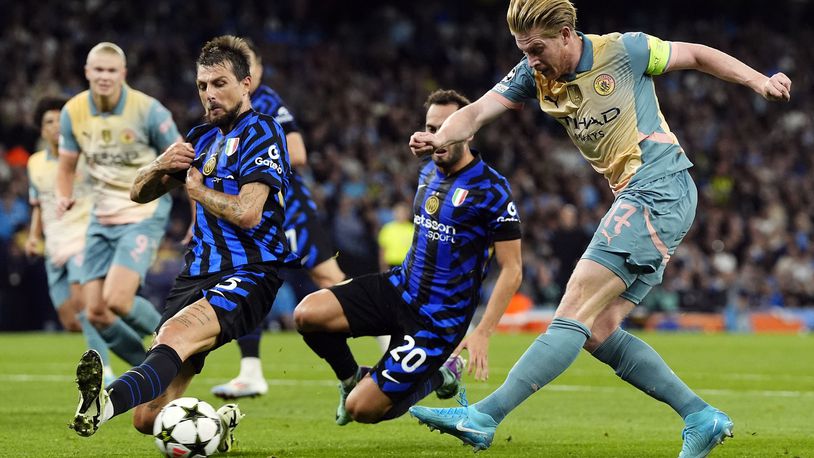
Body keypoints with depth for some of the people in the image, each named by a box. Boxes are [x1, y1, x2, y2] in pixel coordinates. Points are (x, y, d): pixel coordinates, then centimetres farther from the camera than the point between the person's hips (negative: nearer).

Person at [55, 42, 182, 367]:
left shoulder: (148, 110, -14)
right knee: (96, 313, 0)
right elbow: (67, 166, 11)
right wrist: (64, 196, -10)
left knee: (117, 300, -23)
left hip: (144, 215, -5)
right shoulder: (73, 112, -2)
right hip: (102, 218, 5)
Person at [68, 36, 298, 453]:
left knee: (177, 333, -40)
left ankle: (106, 403, -66)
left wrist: (197, 189, 0)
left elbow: (247, 213, -17)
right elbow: (139, 193, 21)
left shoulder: (262, 132, -4)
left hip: (248, 276, -8)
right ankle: (218, 425, 24)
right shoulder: (202, 137, 19)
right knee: (149, 419, -3)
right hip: (197, 275, 8)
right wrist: (161, 165, -1)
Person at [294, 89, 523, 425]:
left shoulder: (490, 190, -15)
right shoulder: (429, 172, 9)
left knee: (361, 409, -11)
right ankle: (353, 378, 11)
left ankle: (441, 373, 15)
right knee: (307, 315, -17)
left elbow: (511, 270, -14)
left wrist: (482, 332, -21)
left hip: (438, 320, -7)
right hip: (398, 287, 7)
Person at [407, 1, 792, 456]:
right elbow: (477, 112, -5)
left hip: (661, 191, -8)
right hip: (635, 201, 8)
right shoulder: (533, 75, 7)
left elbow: (696, 54, 6)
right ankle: (702, 418, 8)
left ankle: (483, 417, -20)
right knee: (599, 332, 2)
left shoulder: (623, 50, -8)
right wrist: (441, 137, -26)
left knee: (576, 311, -14)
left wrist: (760, 81, 2)